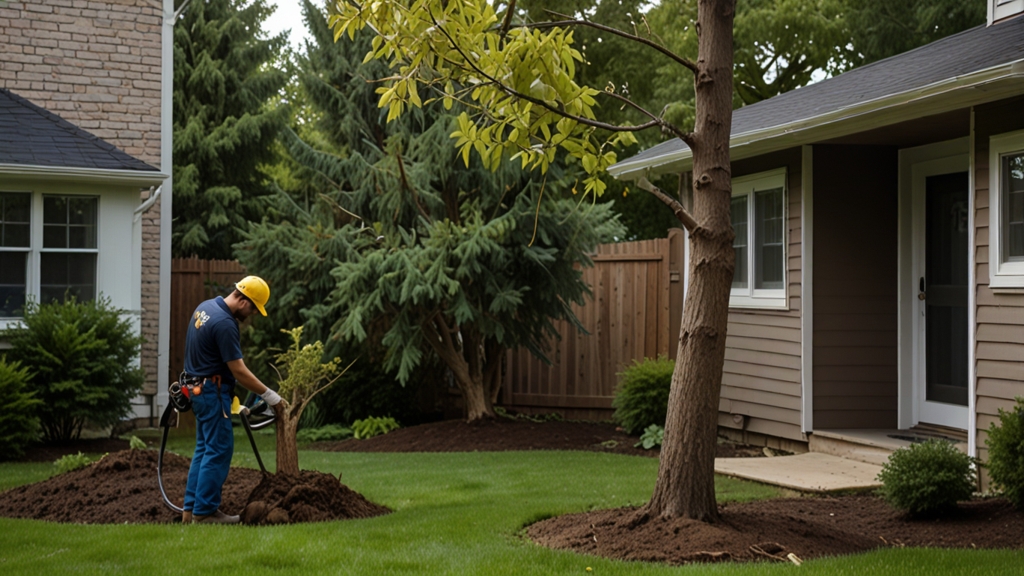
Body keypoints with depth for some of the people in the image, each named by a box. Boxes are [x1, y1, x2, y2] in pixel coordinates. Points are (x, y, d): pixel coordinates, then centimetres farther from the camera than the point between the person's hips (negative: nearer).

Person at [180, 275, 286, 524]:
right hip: (213, 391, -10)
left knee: (205, 449, 13)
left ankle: (191, 508, 15)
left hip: (198, 388, 10)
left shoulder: (206, 306, 8)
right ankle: (205, 511, -2)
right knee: (219, 450, -5)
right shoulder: (225, 323, -22)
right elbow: (239, 371, -22)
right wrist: (270, 396, -15)